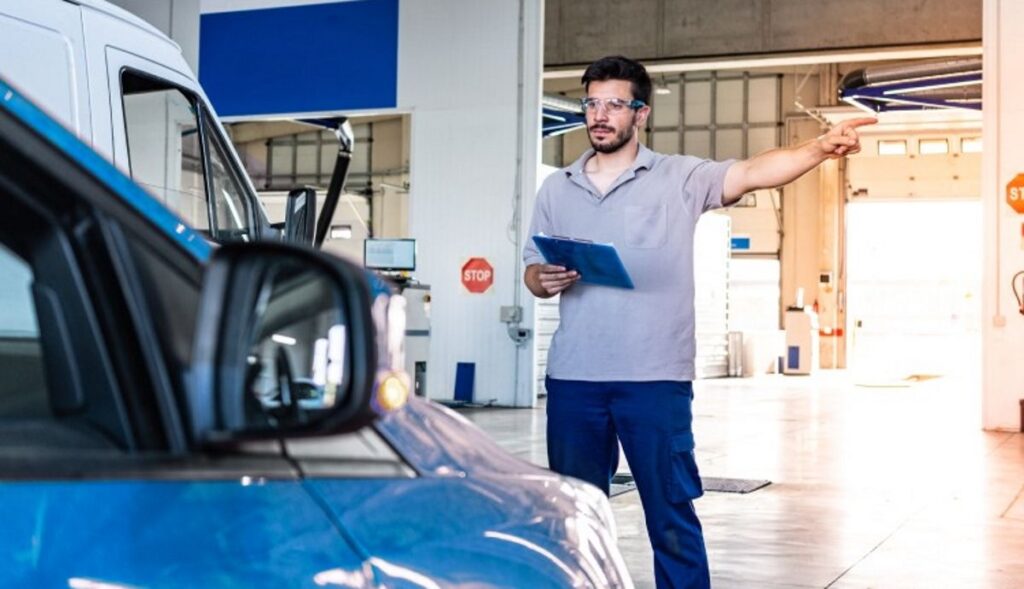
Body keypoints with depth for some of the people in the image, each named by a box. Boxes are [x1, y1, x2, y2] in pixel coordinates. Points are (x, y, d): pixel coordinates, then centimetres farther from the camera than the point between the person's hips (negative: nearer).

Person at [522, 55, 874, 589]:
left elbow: (750, 173, -15)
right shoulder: (556, 190, 12)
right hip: (572, 379, 4)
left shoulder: (679, 178, 0)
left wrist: (820, 148, -32)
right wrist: (544, 280, -8)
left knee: (672, 517, 1)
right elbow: (532, 271, 17)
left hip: (655, 379, -4)